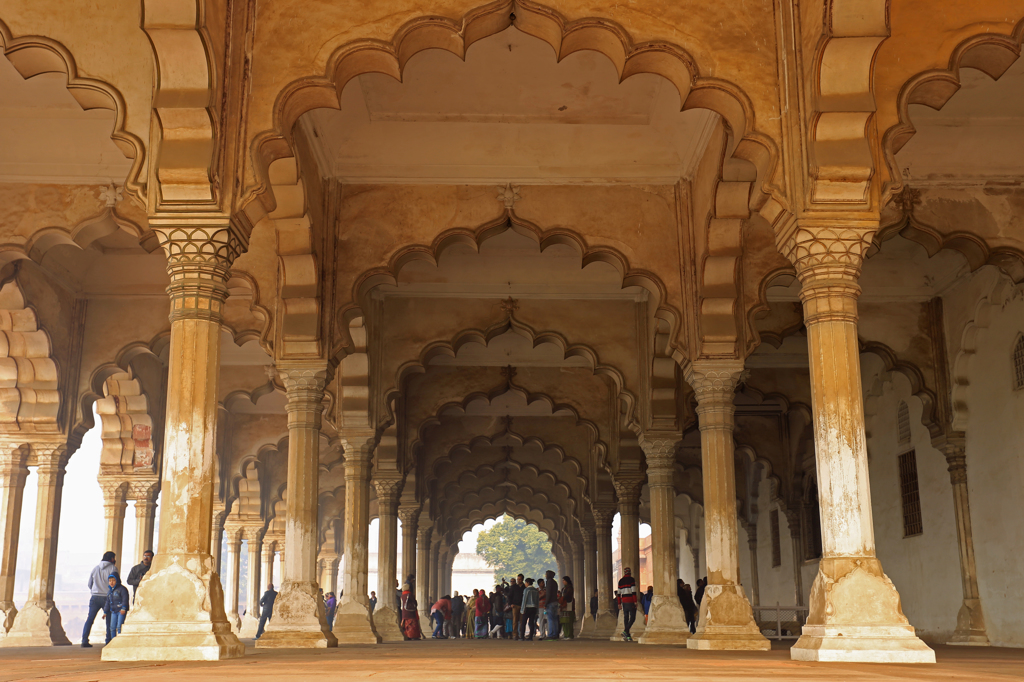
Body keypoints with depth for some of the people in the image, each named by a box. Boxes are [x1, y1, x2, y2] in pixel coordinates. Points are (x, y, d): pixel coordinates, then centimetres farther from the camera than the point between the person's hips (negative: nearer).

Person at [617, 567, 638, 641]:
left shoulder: (621, 581, 11)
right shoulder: (631, 579, -6)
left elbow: (619, 593, 11)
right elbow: (633, 591, -13)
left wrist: (619, 603, 14)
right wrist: (635, 602, -12)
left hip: (624, 601, 6)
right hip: (631, 601, -6)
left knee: (626, 618, 7)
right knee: (632, 618, -4)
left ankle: (627, 635, 6)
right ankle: (625, 631, -20)